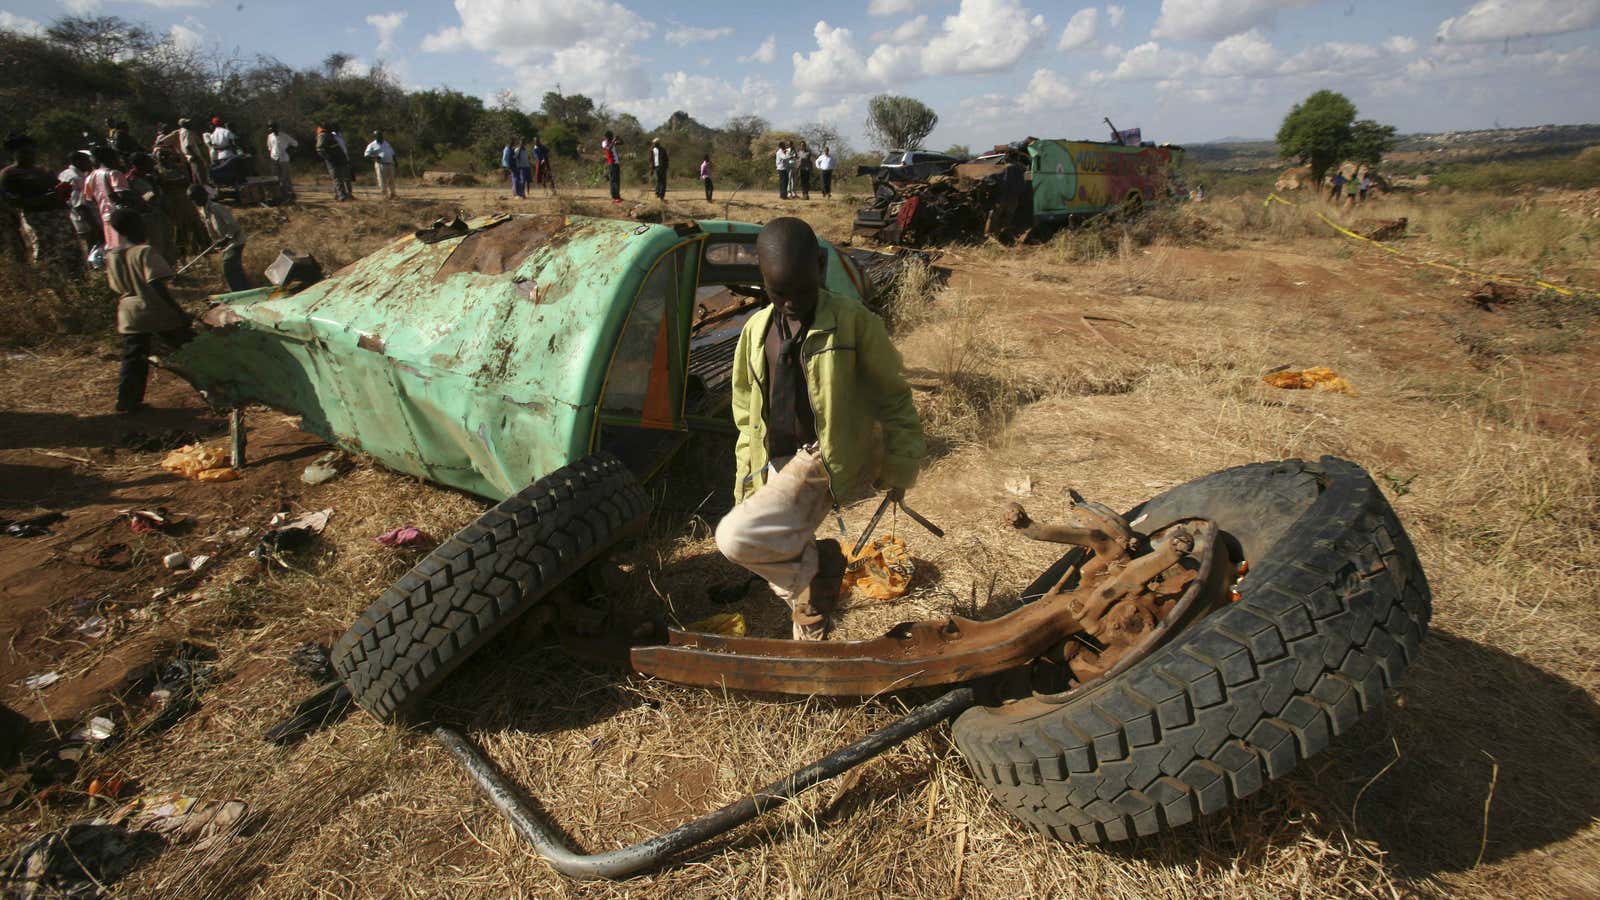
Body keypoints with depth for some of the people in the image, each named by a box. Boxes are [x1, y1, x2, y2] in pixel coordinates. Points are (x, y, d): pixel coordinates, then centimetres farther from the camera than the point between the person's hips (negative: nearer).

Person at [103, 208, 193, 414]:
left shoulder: (111, 257, 6)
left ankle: (126, 403, 14)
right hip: (158, 314, -6)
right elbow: (157, 285, -22)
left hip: (129, 317, 6)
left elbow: (116, 289, 13)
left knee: (132, 360, 12)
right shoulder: (145, 252, -14)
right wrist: (179, 311, -21)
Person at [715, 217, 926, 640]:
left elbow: (892, 397, -2)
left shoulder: (853, 321, -8)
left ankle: (818, 562, 4)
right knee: (788, 578, 7)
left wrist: (900, 467, -1)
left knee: (735, 537, -20)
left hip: (826, 461, -6)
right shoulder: (756, 330, 9)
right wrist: (746, 481, 14)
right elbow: (747, 413, 16)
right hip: (779, 466, 6)